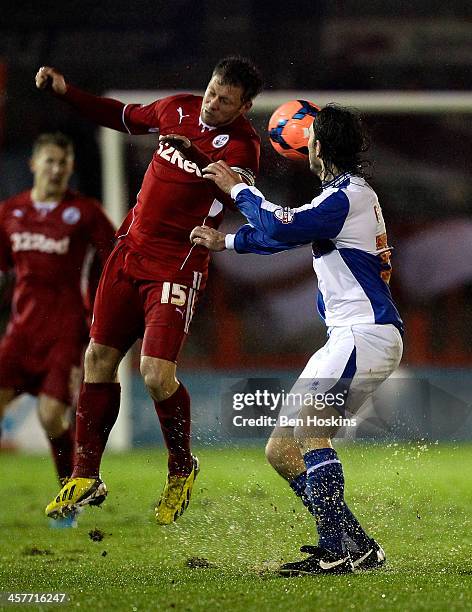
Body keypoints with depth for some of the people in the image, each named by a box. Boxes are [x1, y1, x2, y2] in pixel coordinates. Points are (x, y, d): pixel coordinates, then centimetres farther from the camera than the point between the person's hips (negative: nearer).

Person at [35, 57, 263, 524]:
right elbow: (122, 117, 23)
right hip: (130, 251, 6)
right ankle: (85, 477, 18)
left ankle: (182, 470, 11)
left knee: (157, 373, -17)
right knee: (99, 358, 7)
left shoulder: (242, 143, -14)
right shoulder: (178, 109, 4)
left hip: (178, 267, -6)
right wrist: (65, 92, 16)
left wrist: (196, 154, -52)